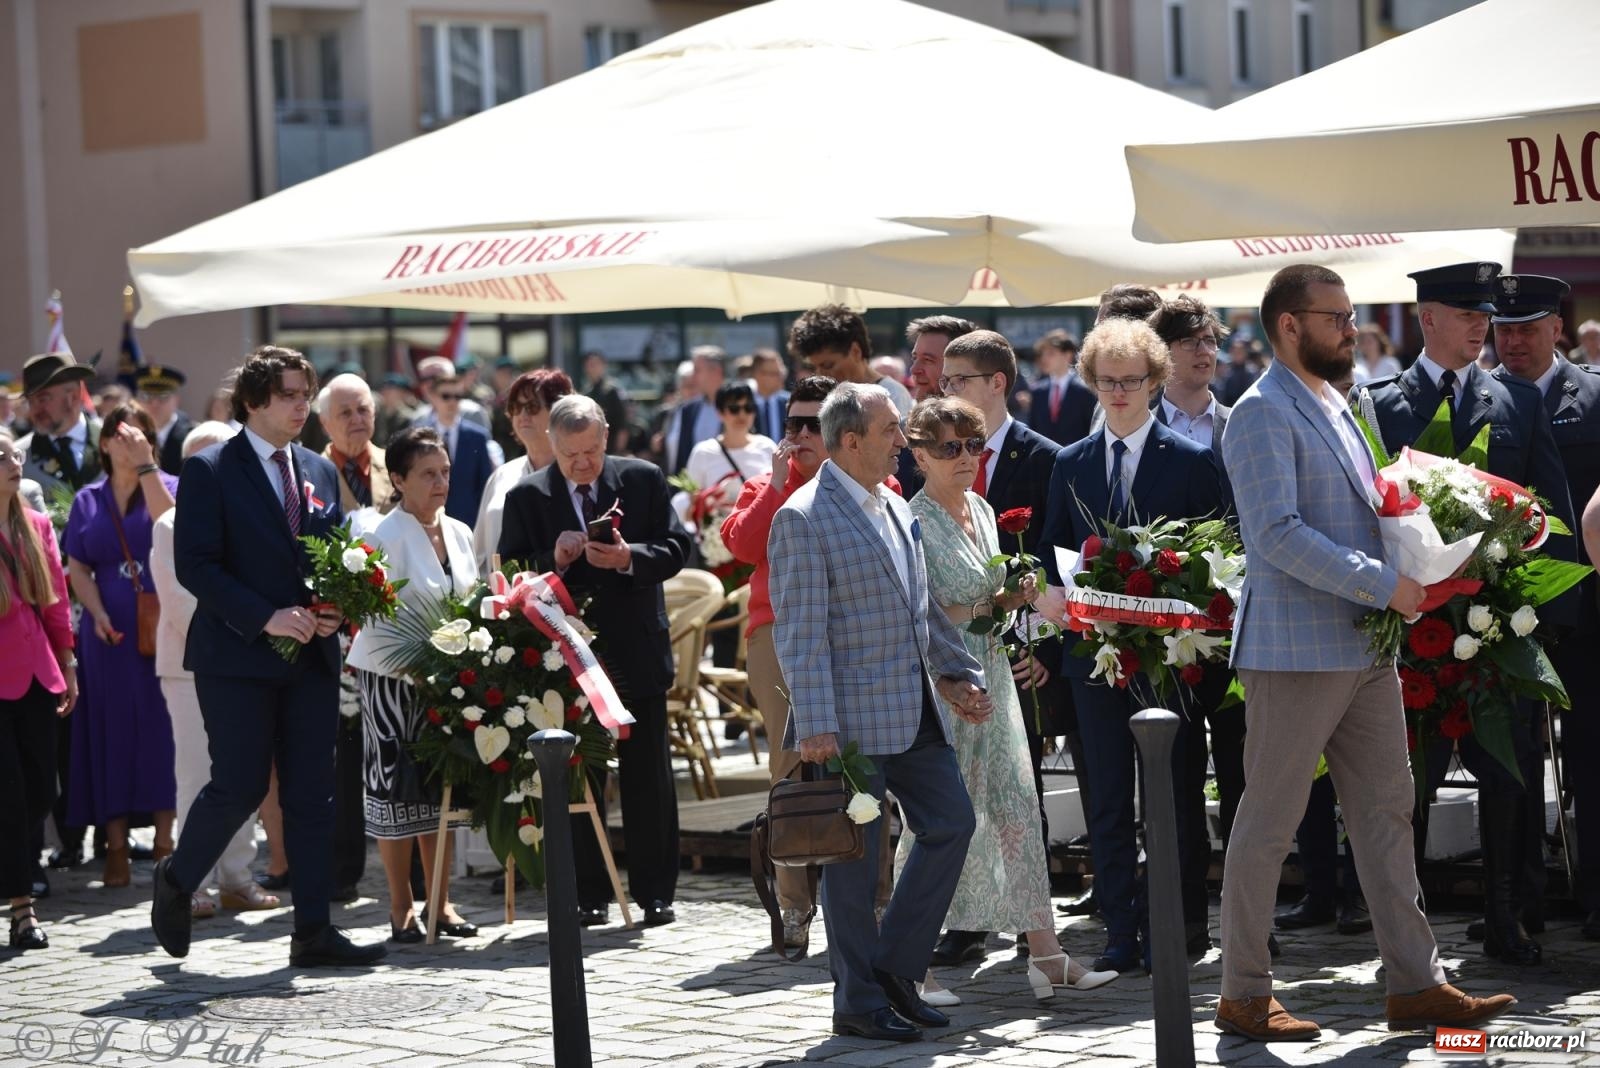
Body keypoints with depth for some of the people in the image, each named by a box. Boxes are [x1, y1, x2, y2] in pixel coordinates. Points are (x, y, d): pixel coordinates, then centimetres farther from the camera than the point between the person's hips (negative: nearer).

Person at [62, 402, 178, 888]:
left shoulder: (169, 486, 4)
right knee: (112, 733, 2)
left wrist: (145, 465, -18)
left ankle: (166, 839, 4)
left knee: (162, 729, -1)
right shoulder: (88, 501, 11)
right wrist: (98, 614, -9)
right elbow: (77, 568, 7)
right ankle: (116, 847, 5)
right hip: (108, 634, 2)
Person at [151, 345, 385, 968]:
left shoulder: (320, 472, 14)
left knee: (312, 795, 3)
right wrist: (266, 618, -19)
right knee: (239, 786, -6)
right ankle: (176, 880, 20)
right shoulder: (210, 471, -5)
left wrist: (335, 611, -3)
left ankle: (313, 932, 5)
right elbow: (194, 565, -11)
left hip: (311, 658, 6)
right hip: (237, 658, -6)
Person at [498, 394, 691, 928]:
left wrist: (630, 558, -19)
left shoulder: (645, 479, 1)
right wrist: (554, 560, -20)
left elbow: (676, 548, -1)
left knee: (649, 778, 4)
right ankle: (588, 895, 13)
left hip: (638, 650, 0)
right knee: (578, 779, 5)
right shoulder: (527, 496, 0)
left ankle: (655, 892, 13)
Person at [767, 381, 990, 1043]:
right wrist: (816, 727, -22)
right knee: (855, 856, -1)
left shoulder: (895, 509, 14)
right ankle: (858, 1001, 9)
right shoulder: (803, 518, -12)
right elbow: (800, 634, -17)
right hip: (851, 717, -8)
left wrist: (958, 671, 13)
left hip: (915, 712, 8)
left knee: (951, 822, 8)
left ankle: (894, 969, 18)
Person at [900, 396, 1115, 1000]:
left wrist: (1013, 600, 4)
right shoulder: (915, 521, -11)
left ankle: (1044, 952, 4)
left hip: (992, 676, 7)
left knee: (1019, 811, 3)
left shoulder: (983, 511, 13)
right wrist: (993, 606, -16)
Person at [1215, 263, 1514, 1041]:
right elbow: (1279, 536, -22)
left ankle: (1415, 984, 12)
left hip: (1365, 649, 9)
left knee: (1386, 814, 8)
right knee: (1268, 823, -1)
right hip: (1296, 653, -9)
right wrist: (1384, 584, -21)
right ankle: (1243, 996, 7)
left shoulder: (1336, 407, 17)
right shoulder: (1264, 414, -12)